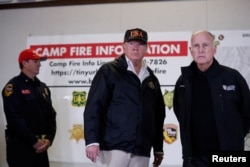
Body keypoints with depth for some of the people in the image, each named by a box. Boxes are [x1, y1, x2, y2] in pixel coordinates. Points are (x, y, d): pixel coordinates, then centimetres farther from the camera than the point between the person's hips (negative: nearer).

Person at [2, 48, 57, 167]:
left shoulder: (43, 87, 15)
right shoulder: (13, 87, -8)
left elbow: (51, 115, 12)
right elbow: (14, 119, -17)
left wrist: (49, 138, -3)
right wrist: (33, 141, -16)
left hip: (40, 147, 7)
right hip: (20, 146, -7)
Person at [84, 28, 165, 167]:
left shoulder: (151, 78, 17)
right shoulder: (109, 71, 1)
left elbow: (158, 115, 20)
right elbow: (93, 107, -7)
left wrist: (158, 148, 18)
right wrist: (92, 141, -17)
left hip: (141, 152, 5)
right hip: (112, 147, -5)